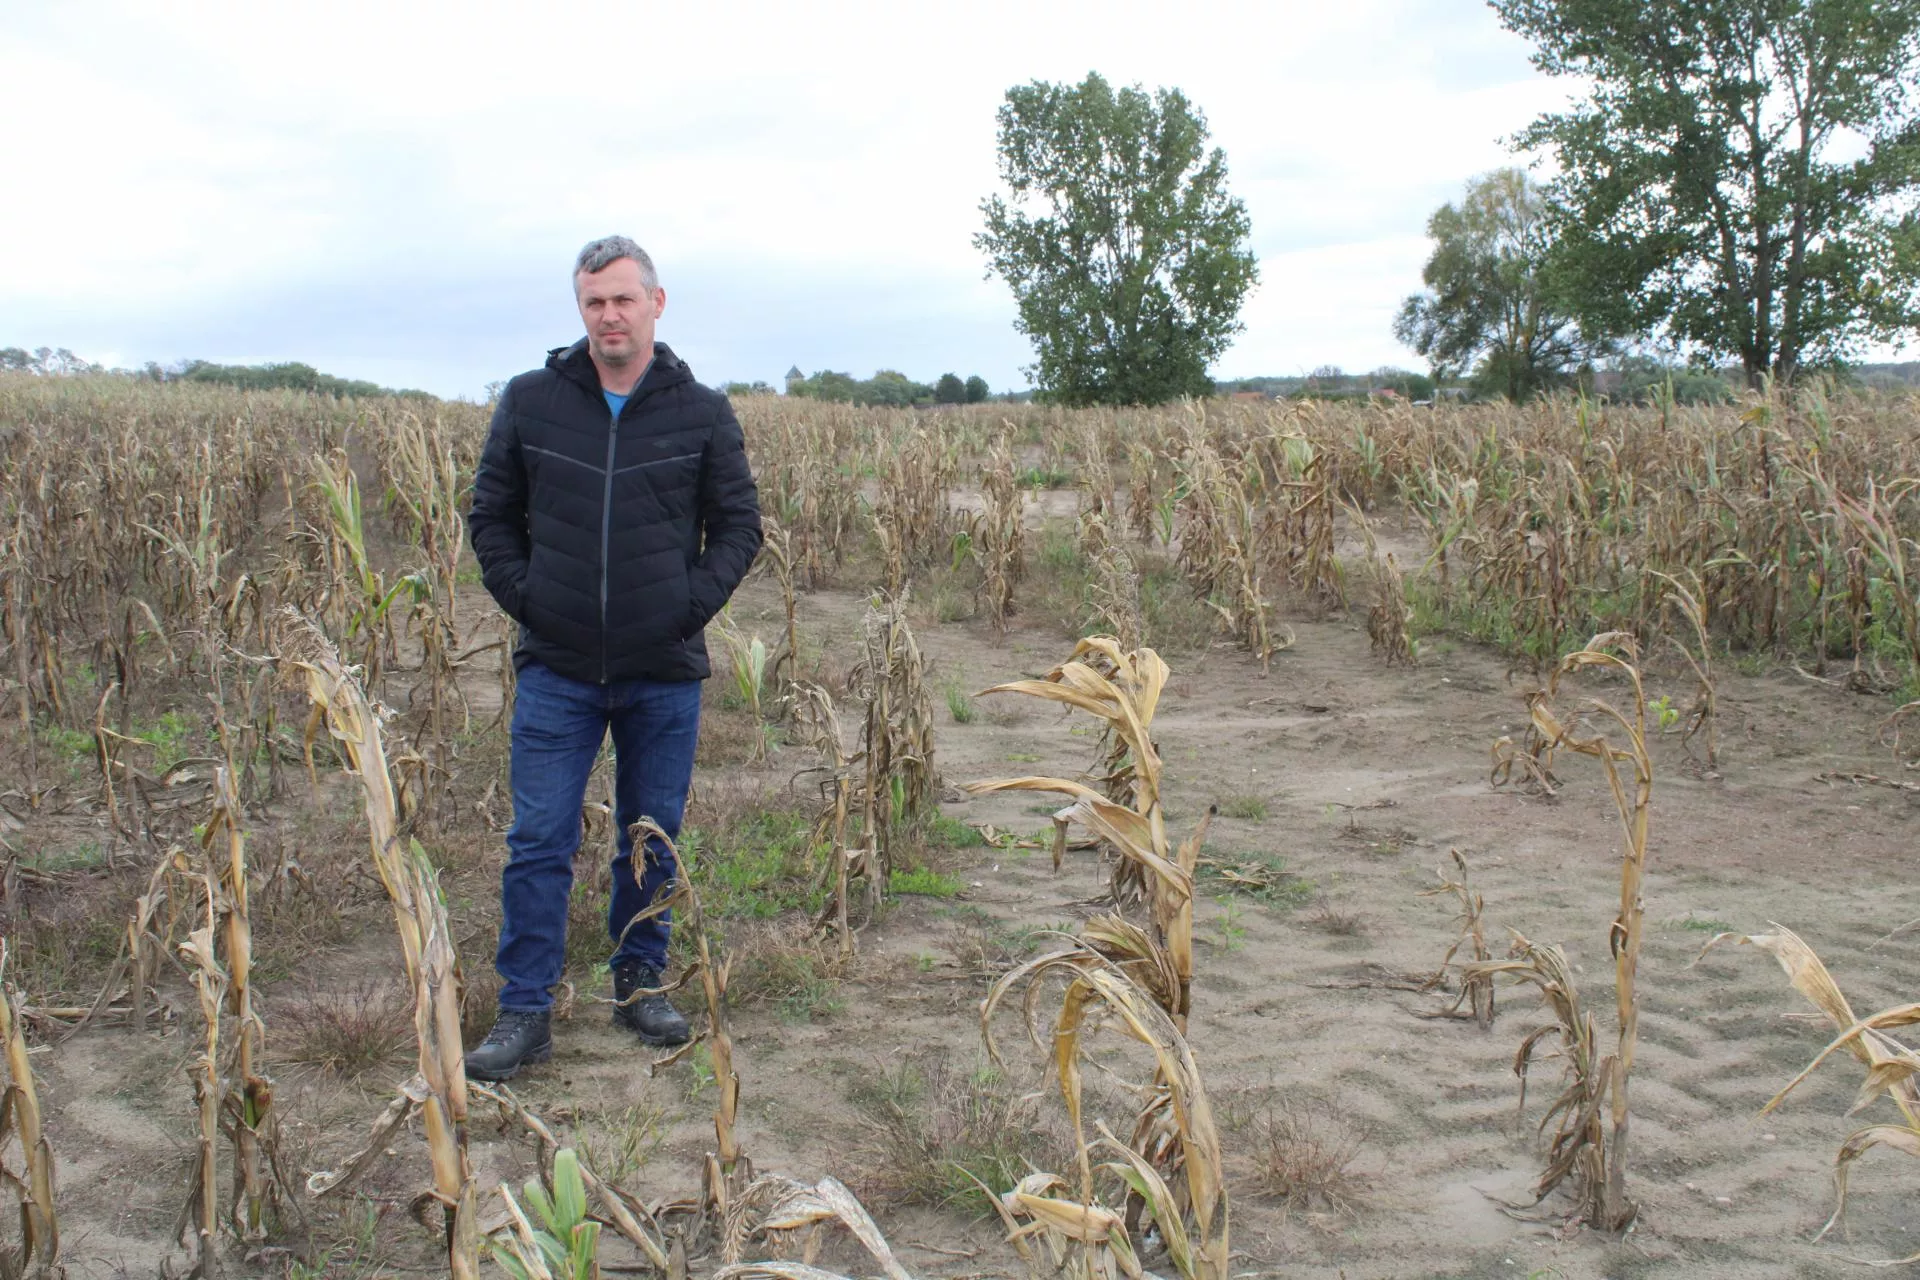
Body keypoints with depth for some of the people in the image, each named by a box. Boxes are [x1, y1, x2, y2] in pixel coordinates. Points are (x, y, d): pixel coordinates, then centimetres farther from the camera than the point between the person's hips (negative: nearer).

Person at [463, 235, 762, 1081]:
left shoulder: (701, 413, 1)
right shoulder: (530, 402, 2)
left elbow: (739, 522, 6)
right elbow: (491, 513, 10)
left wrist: (694, 603, -5)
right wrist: (521, 596, -1)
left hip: (665, 673, 0)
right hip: (556, 668, 0)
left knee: (654, 841, 11)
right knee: (539, 842, 0)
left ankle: (640, 985, 28)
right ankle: (525, 1012, 9)